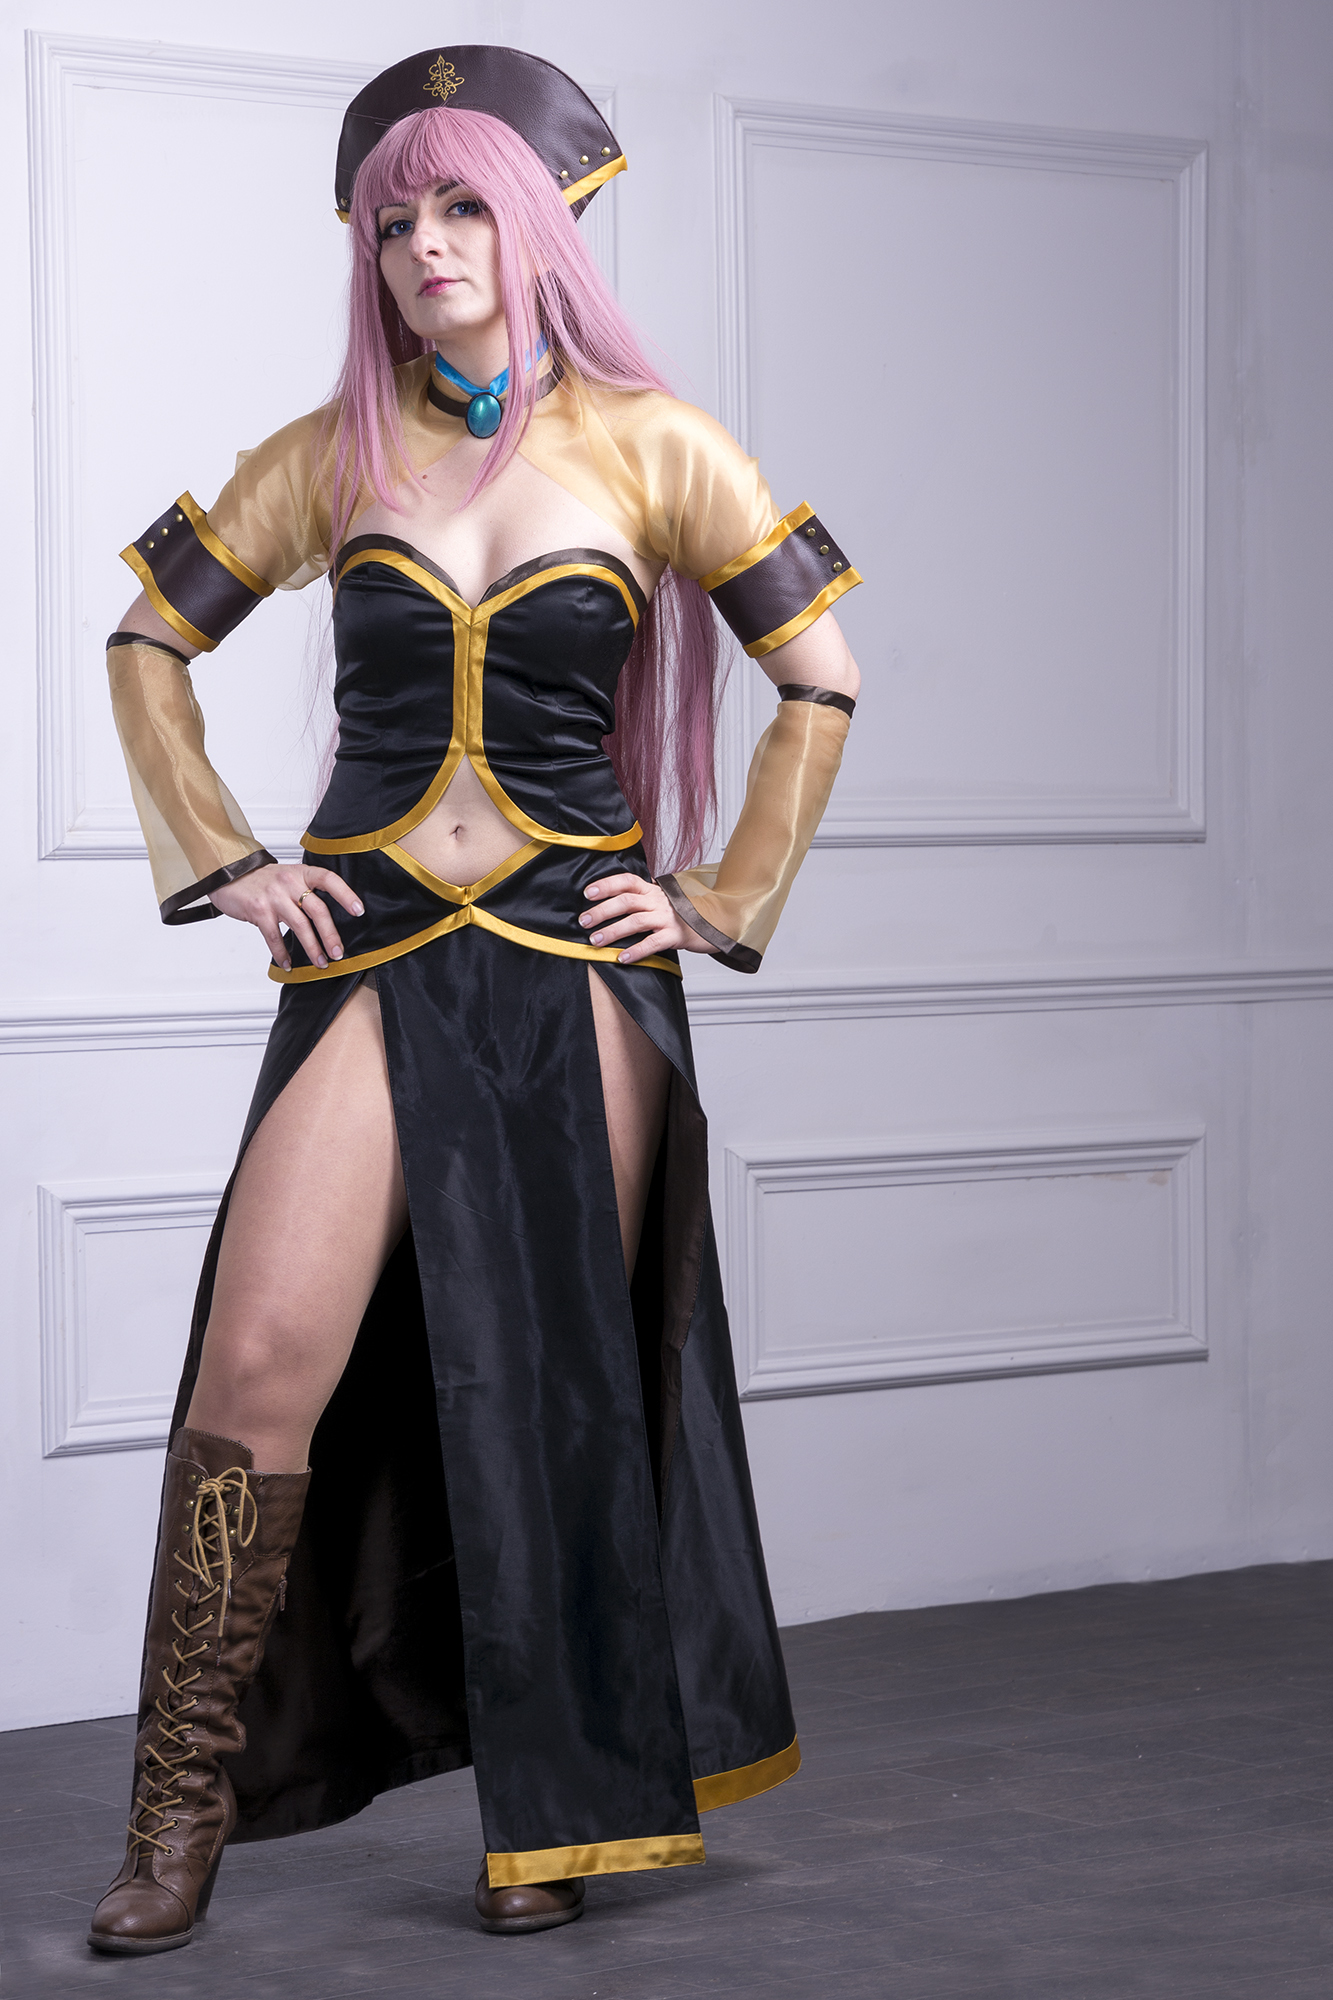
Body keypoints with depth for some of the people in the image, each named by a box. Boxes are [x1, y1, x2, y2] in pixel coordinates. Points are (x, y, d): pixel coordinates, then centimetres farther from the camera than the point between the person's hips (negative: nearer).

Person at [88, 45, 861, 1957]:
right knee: (265, 1356, -11)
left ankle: (555, 1810, 18)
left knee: (559, 1387, 4)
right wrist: (216, 857, 7)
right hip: (372, 958, 1)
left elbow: (822, 679, 8)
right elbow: (146, 640, 17)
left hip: (577, 961, -1)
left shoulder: (649, 448, 4)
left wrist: (728, 898, 4)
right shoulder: (334, 457, 8)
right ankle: (183, 1812, -1)